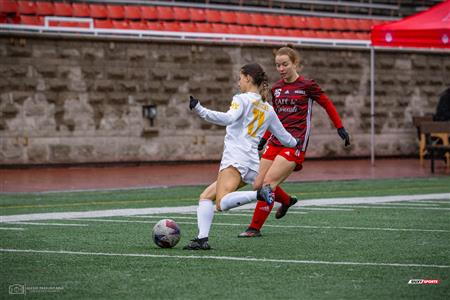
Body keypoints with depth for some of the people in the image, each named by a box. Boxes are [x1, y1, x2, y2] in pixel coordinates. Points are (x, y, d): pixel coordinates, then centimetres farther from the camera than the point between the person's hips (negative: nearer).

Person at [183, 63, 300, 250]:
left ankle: (259, 194, -38)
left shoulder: (242, 99, 2)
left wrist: (199, 110, -23)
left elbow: (228, 118, -18)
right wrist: (295, 142, 51)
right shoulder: (268, 109, 22)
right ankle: (202, 239, -6)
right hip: (252, 166, 8)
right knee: (206, 196, 10)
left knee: (222, 203, -26)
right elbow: (285, 138, 28)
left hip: (236, 159, -8)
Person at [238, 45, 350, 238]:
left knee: (268, 182, -17)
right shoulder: (276, 88, 11)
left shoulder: (307, 86, -5)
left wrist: (340, 128, 6)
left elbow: (327, 105, 6)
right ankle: (287, 201, 32)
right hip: (276, 142, 6)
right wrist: (264, 138, 21)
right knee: (258, 185, 1)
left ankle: (255, 228, -7)